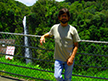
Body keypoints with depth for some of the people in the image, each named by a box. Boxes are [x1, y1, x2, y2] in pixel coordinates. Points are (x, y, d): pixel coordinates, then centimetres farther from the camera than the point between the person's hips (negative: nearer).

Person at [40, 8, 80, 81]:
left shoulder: (73, 30, -7)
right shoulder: (54, 28, 0)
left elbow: (76, 45, -5)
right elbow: (49, 34, 22)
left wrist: (72, 57, -14)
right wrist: (43, 36, 0)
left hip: (69, 59, -1)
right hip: (58, 58, 2)